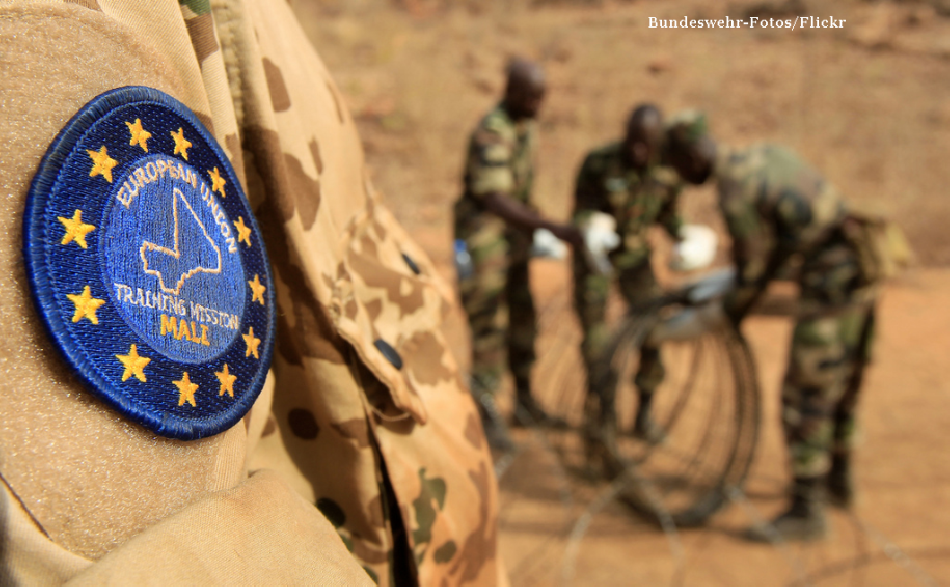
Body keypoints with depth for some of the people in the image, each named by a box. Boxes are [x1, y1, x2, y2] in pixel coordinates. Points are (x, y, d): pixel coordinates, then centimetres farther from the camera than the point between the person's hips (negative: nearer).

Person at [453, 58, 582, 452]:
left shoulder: (525, 124, 3)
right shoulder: (490, 135, -25)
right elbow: (495, 200, -35)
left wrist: (531, 232, 20)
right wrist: (553, 228, -40)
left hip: (515, 238, 8)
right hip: (483, 239, -8)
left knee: (523, 320, 15)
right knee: (488, 328, -2)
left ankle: (525, 401, 30)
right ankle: (486, 416, 11)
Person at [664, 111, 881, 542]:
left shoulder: (733, 196, -16)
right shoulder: (767, 154, 12)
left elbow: (754, 271, -8)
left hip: (830, 285, -10)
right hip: (861, 274, 10)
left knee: (805, 396, -3)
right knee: (841, 386, 22)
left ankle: (805, 511, 4)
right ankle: (838, 480, 38)